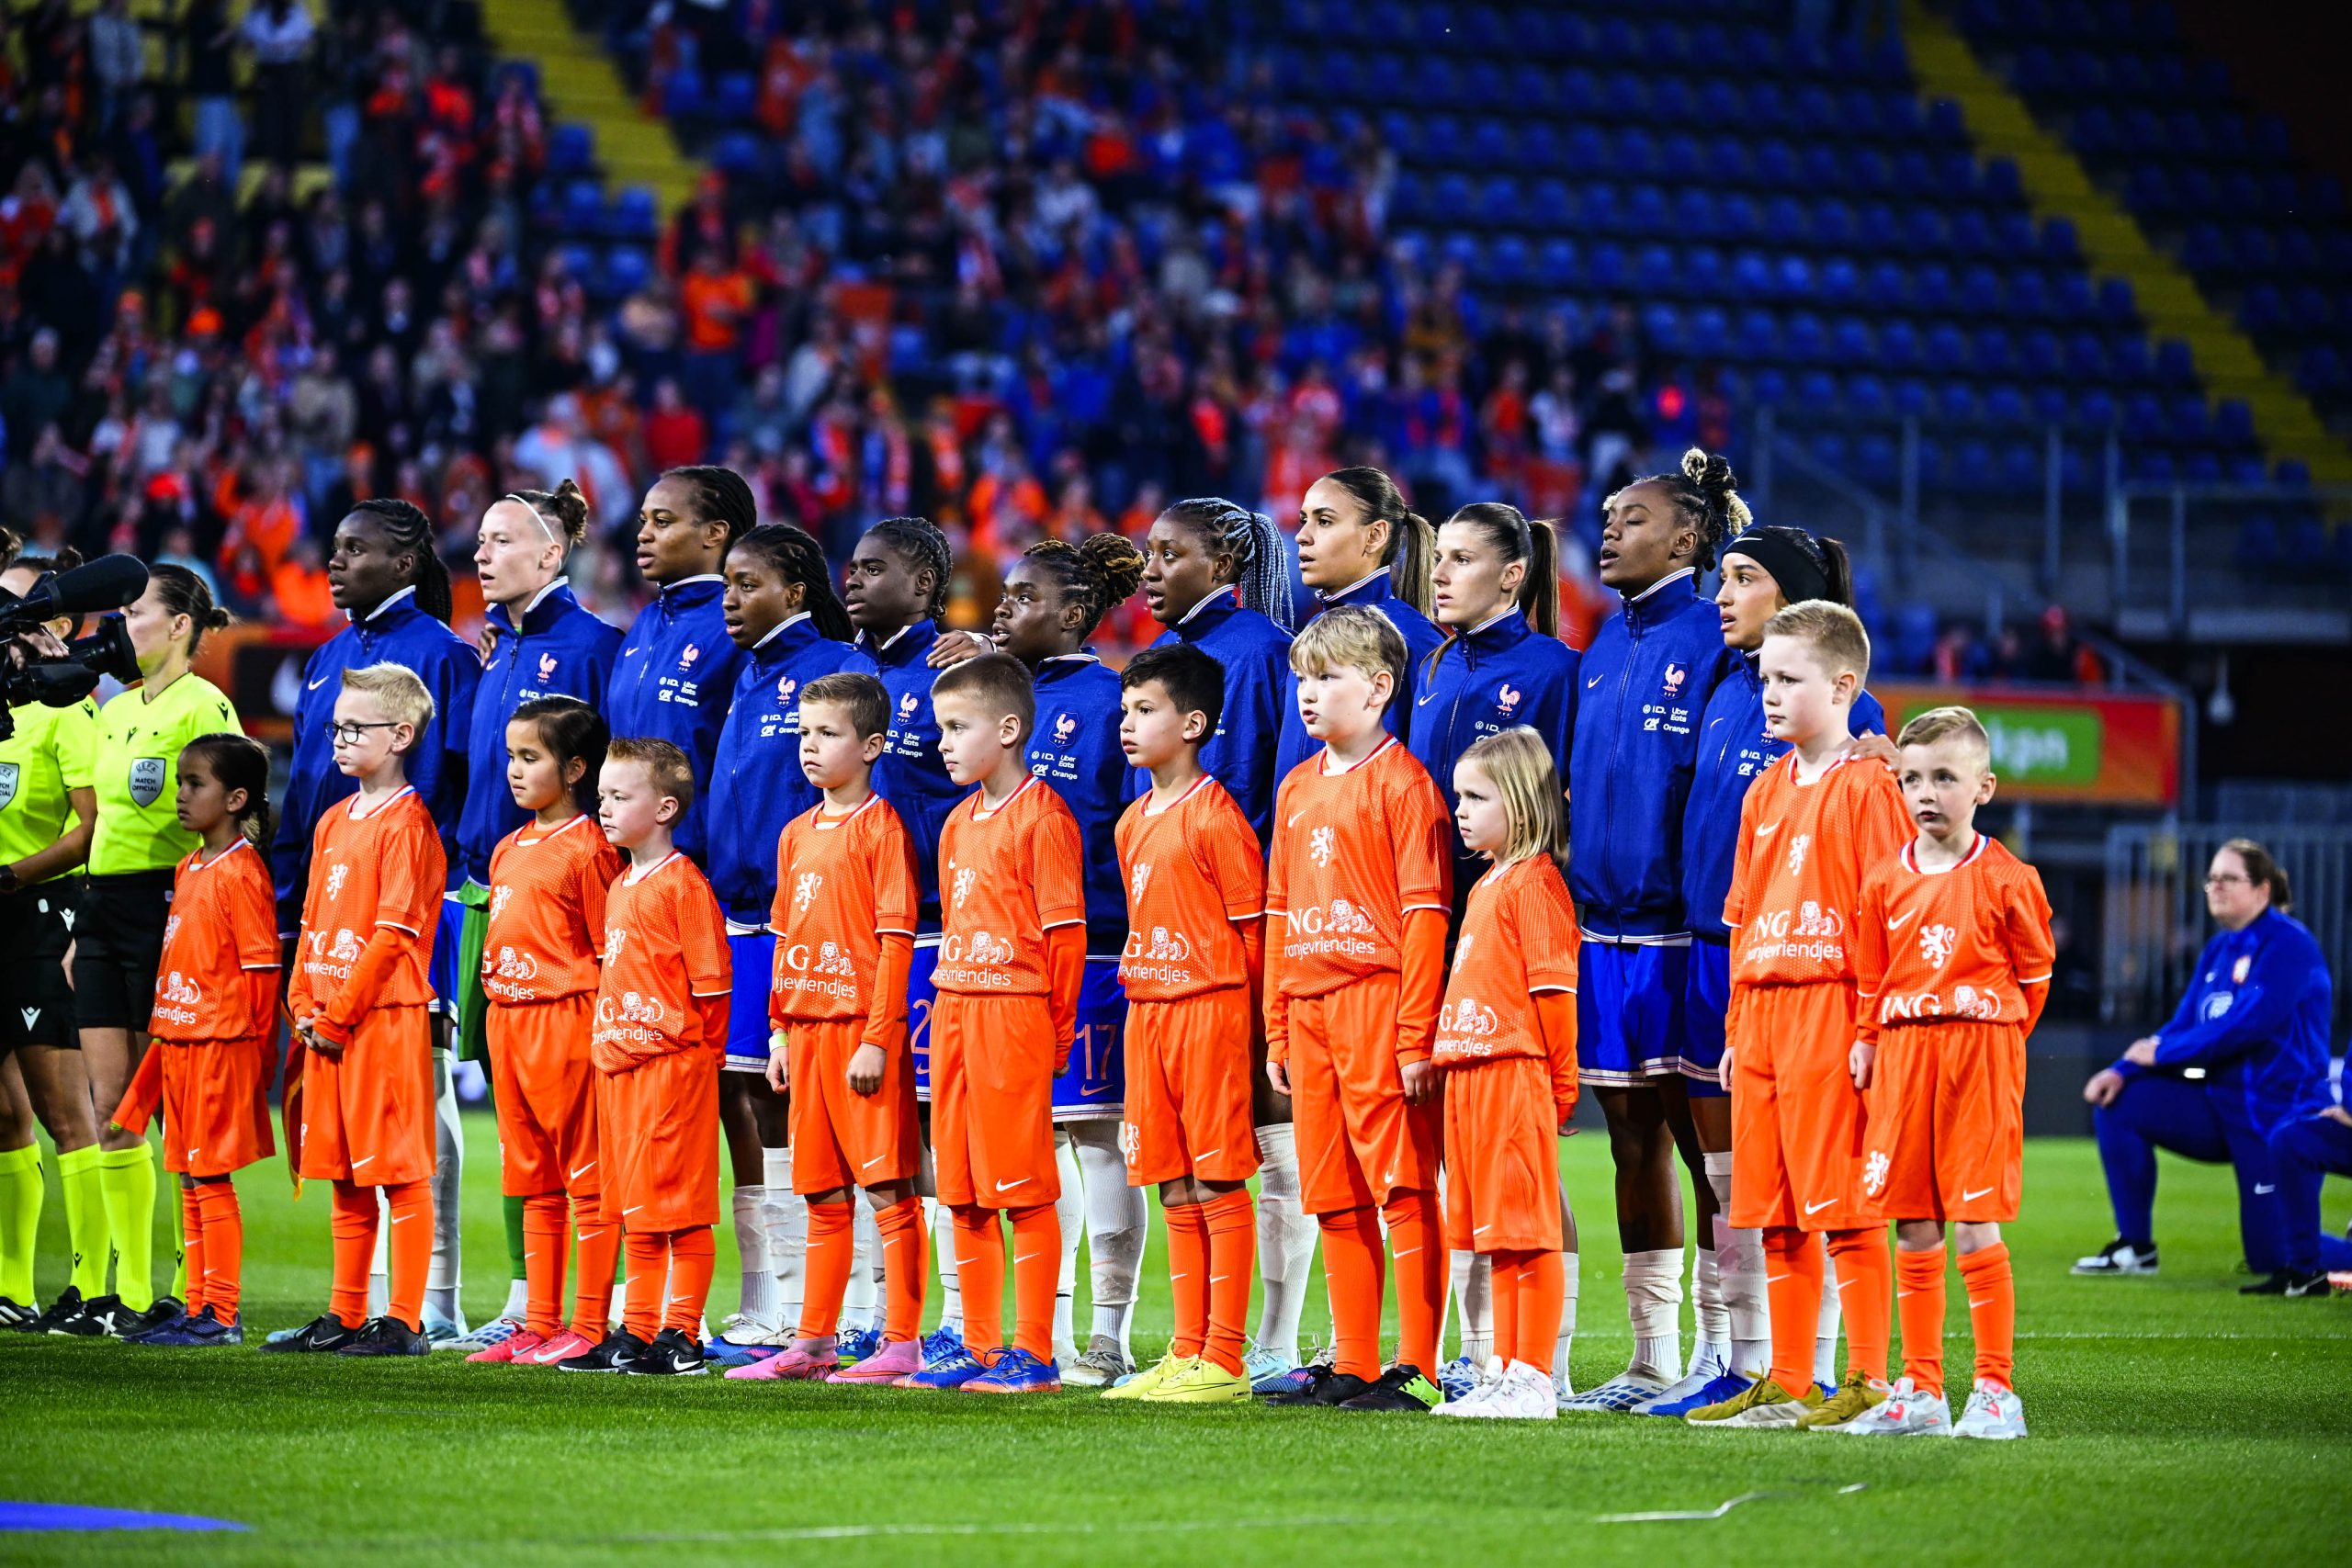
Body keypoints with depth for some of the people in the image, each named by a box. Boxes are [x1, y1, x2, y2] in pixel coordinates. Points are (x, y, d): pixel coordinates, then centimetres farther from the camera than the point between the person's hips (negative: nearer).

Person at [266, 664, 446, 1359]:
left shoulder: (406, 826, -10)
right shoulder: (334, 822, 16)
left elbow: (393, 936, -14)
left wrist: (337, 1014, -13)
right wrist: (305, 1007, 6)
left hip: (386, 1016, -8)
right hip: (327, 1021, 8)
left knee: (400, 1171, -5)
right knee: (344, 1177, 12)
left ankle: (405, 1320, -4)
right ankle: (344, 1315, 17)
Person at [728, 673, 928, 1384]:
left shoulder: (880, 828, -8)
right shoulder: (798, 834, 15)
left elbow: (896, 942, -12)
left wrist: (876, 1039, -16)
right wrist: (781, 1033, 14)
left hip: (863, 1031, -8)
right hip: (808, 1030, 8)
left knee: (886, 1187, -5)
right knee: (824, 1195, 12)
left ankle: (903, 1343, -3)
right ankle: (814, 1341, 15)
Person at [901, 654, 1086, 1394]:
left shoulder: (1040, 818, -9)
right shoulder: (959, 823, 16)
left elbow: (1065, 932, -10)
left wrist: (1056, 1030, -10)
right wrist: (948, 1009, 14)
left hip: (1013, 1014, -8)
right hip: (955, 1017, 8)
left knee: (1022, 1189, -5)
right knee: (964, 1192, 10)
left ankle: (1034, 1354, -1)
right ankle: (978, 1347, 16)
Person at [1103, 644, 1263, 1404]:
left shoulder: (1214, 815, -10)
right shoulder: (1134, 822, 15)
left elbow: (1250, 928, -9)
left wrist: (1237, 1021, -7)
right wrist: (1142, 989, 15)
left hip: (1209, 1009, -8)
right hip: (1147, 1011, 8)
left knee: (1217, 1184, -5)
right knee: (1175, 1190, 9)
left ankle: (1224, 1362, -4)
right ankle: (1187, 1352, 13)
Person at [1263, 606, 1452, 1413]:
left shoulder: (1401, 784, -7)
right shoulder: (1298, 789, 16)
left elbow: (1425, 916, -11)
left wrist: (1416, 1036, -16)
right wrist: (1277, 1030, 15)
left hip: (1379, 1002, -8)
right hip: (1310, 1010, 8)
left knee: (1402, 1189, -6)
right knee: (1335, 1197, 11)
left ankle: (1417, 1368, -6)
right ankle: (1351, 1365, 17)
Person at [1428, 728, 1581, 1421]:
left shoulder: (1534, 882, -9)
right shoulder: (1485, 886, 19)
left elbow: (1554, 988, -12)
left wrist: (1559, 1081, -13)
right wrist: (1442, 1058, 18)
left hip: (1516, 1072, -10)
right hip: (1470, 1073, 10)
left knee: (1528, 1231, -7)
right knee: (1497, 1233, 11)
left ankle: (1536, 1381, -6)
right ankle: (1503, 1373, 15)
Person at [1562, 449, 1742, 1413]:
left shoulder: (1710, 640, -7)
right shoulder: (1604, 647, 15)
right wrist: (1577, 891, 13)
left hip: (1679, 926, -7)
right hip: (1603, 924, 7)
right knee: (1633, 1139, 9)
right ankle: (1653, 1360, 14)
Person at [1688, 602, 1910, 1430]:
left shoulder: (1864, 788, -7)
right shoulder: (1765, 792, 17)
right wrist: (1737, 1027, 16)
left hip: (1831, 1014, -8)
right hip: (1762, 1012, 8)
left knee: (1843, 1205, -7)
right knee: (1777, 1214, 9)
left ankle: (1868, 1382, -3)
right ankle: (1787, 1385, 15)